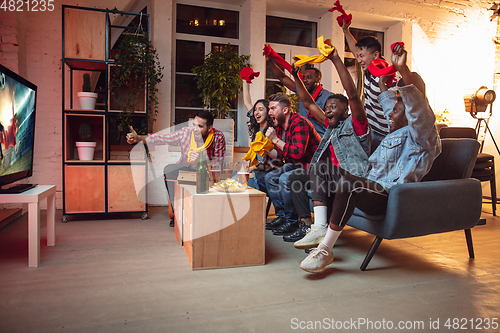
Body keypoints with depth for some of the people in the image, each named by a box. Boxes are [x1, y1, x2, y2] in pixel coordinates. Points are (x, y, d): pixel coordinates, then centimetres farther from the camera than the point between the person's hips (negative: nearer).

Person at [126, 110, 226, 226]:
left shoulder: (218, 137, -15)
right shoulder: (185, 132, -12)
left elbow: (219, 161, -13)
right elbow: (162, 138, -9)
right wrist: (139, 138, -19)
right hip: (185, 168, 2)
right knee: (169, 170, -28)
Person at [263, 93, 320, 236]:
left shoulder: (299, 123, -20)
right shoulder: (279, 126, 9)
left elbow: (297, 153, -32)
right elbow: (281, 155, 16)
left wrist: (275, 139, -24)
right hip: (295, 165, 10)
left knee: (285, 179, -29)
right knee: (270, 177, 6)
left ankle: (292, 221, -12)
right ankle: (282, 216, 8)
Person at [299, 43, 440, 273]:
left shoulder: (419, 136, -3)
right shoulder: (395, 133, 25)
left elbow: (420, 109, -24)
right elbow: (388, 100, 40)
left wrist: (403, 69, -34)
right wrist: (382, 78, 45)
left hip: (389, 198, -10)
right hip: (372, 188, 10)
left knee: (347, 183, -39)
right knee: (320, 168, 3)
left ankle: (326, 250, -28)